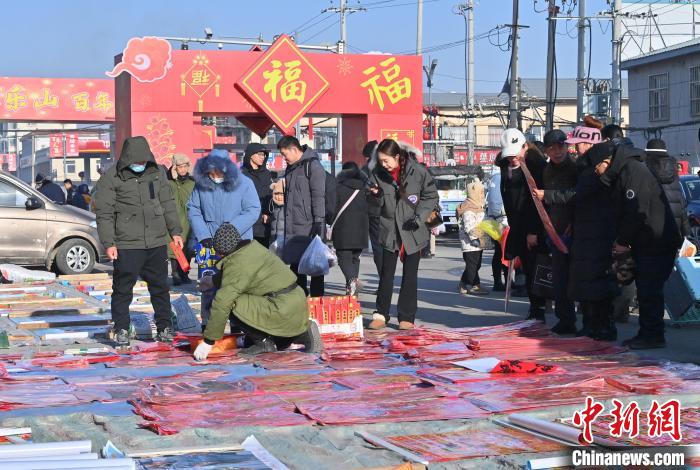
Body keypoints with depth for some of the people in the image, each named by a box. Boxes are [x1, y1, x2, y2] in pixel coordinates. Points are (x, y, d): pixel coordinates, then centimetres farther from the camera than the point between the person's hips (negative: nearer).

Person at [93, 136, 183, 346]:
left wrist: (175, 231, 12)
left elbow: (168, 204, 16)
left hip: (157, 242, 4)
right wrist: (109, 243, -12)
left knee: (160, 287, 11)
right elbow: (104, 213, -7)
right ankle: (121, 330, 13)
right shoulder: (111, 178, -7)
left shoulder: (157, 172, 8)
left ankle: (164, 327, 22)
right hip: (127, 245, -4)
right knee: (123, 289, 1)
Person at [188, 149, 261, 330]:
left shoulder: (244, 184, -6)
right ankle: (208, 324, 12)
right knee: (208, 284, 3)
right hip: (209, 243, 2)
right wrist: (203, 235, -6)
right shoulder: (201, 184, 2)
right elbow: (193, 210, 6)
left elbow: (253, 211, -9)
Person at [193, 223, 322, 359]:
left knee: (232, 307, -11)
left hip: (283, 311, -9)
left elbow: (222, 304, -16)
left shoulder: (236, 263, -13)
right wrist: (211, 281, 50)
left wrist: (208, 341, -11)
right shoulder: (252, 247, 14)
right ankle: (304, 332, 16)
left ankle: (264, 342, -2)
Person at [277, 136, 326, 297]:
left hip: (309, 226, -8)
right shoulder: (290, 168, 17)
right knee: (295, 264, 11)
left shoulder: (313, 165, -9)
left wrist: (318, 222, -19)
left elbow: (319, 196, -15)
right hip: (292, 228, 8)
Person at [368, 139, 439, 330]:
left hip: (413, 230, -2)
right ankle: (381, 314, 11)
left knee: (410, 275, 4)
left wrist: (419, 217, -13)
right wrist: (376, 195, -18)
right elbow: (378, 204, 5)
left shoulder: (417, 171, -12)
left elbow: (431, 196, -3)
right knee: (386, 273, 3)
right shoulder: (379, 173, -3)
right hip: (389, 229, 2)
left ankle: (407, 317, 10)